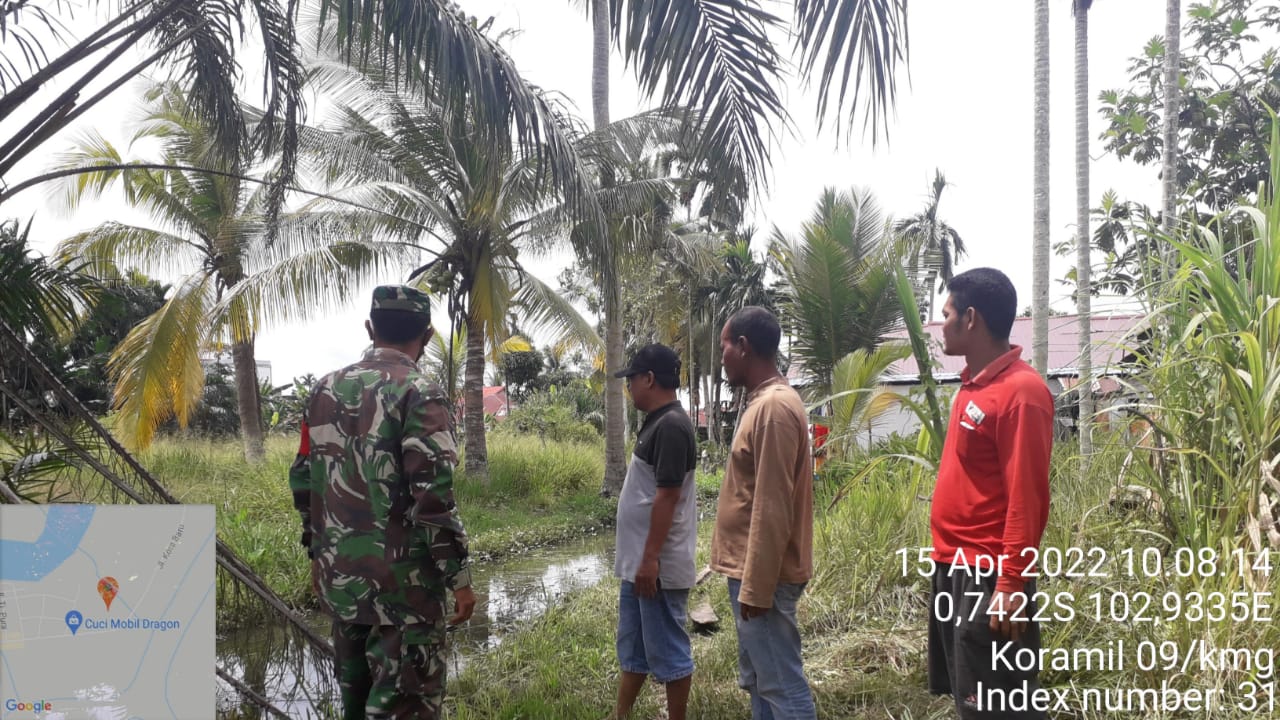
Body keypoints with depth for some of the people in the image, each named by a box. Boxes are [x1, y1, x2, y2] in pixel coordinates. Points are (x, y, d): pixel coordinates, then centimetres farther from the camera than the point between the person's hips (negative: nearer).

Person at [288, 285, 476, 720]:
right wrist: (459, 577, -11)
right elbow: (433, 499, -19)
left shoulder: (325, 390, 7)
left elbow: (303, 482, 12)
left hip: (339, 575, 7)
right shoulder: (419, 395, -14)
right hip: (402, 582, -7)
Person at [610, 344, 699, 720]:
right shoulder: (656, 423, 12)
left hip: (658, 565, -10)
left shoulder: (671, 426, -19)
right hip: (638, 561, 10)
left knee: (667, 651, 2)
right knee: (633, 647, 19)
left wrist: (650, 559, -23)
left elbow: (667, 497, -23)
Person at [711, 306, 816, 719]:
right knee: (758, 681, 17)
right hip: (750, 573, 10)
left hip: (761, 578, -10)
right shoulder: (765, 402, 13)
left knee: (782, 686, -2)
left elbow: (772, 509, -22)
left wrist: (755, 589, -21)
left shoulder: (774, 407, -19)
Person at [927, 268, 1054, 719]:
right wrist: (948, 564, 16)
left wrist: (1010, 585, -22)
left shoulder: (1020, 391, -17)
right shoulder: (974, 384, 11)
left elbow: (1026, 499, -20)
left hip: (988, 578, -9)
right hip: (954, 569, 9)